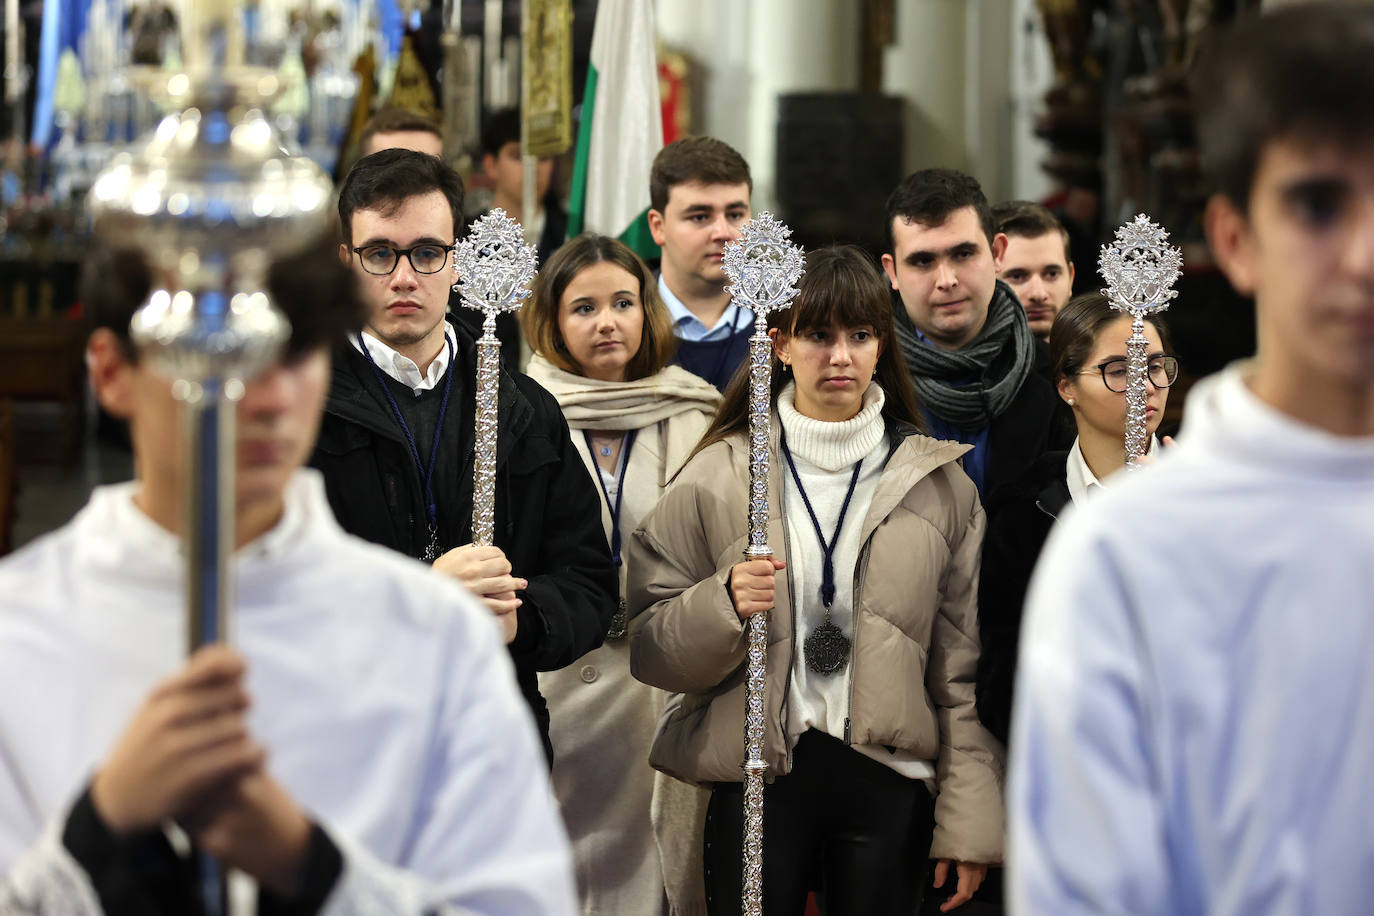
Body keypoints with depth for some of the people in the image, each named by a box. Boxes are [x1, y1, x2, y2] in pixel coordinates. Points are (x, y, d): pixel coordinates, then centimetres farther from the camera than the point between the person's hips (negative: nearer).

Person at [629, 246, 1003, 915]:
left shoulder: (938, 481, 6)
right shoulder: (718, 475, 3)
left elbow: (963, 665, 5)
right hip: (755, 781, -1)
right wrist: (723, 606, -17)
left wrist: (971, 822, 1)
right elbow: (650, 650, 4)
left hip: (890, 783, 1)